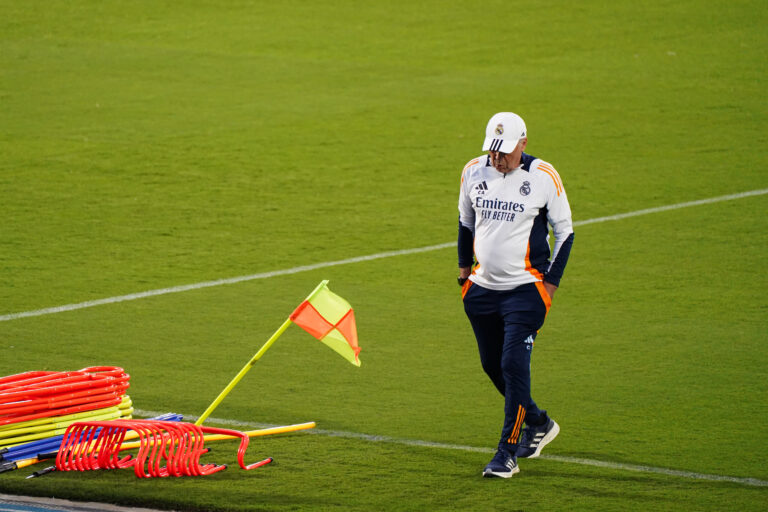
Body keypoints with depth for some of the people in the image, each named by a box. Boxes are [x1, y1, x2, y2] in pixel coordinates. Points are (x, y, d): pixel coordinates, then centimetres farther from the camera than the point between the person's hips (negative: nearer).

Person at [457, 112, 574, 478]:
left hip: (526, 287, -5)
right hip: (482, 287, 5)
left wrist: (551, 282, -5)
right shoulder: (474, 172, 2)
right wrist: (464, 265, 14)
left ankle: (507, 454, -9)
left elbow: (564, 231, -1)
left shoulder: (542, 177, -10)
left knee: (514, 365, -13)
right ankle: (538, 422, 35)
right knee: (492, 365, 12)